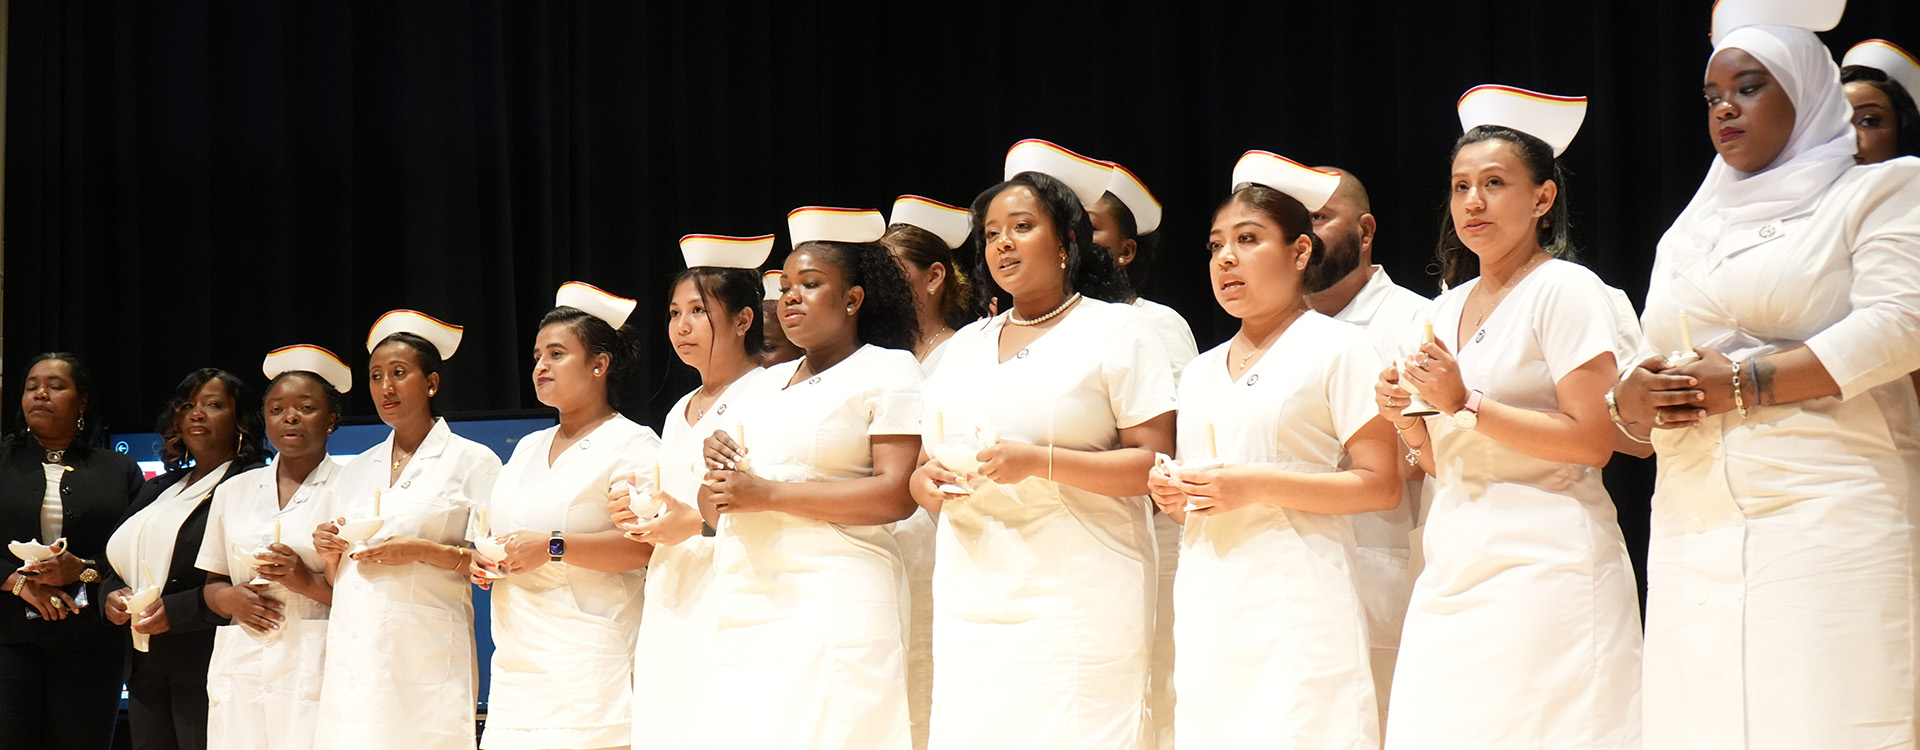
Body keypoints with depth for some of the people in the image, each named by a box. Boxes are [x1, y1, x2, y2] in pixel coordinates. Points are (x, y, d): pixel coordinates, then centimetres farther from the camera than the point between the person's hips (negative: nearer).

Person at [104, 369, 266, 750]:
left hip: (208, 666, -7)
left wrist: (175, 610, -17)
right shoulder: (157, 490, 22)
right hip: (148, 670, 7)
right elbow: (117, 561, 26)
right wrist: (111, 596, 3)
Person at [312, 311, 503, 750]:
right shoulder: (357, 470, 20)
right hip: (352, 656, 5)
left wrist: (422, 551, -14)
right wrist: (330, 552, 4)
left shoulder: (473, 462, 3)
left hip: (424, 659, -5)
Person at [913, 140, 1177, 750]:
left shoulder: (1115, 329, 3)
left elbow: (1156, 463, -6)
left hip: (1076, 599, -5)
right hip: (971, 600, 5)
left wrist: (1040, 462, -16)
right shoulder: (966, 345, 21)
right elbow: (928, 461, 24)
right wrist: (929, 483, 0)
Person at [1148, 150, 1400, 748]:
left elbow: (1381, 485, -8)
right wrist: (1172, 496, 3)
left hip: (1295, 603, -6)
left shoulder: (1337, 349, 0)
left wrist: (1257, 486, -15)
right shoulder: (1201, 373, 20)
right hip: (1207, 604, 6)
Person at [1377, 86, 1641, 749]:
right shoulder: (1446, 308, 17)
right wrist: (1408, 421, 2)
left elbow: (1593, 441, -13)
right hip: (1452, 566, 7)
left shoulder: (1566, 290, -4)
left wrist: (1467, 405, -14)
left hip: (1543, 563, -6)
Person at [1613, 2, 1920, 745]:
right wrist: (1630, 397, 0)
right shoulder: (1687, 234, 24)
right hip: (1692, 533, 5)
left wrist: (1745, 383, -14)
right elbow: (1649, 370, 24)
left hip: (1825, 515, -5)